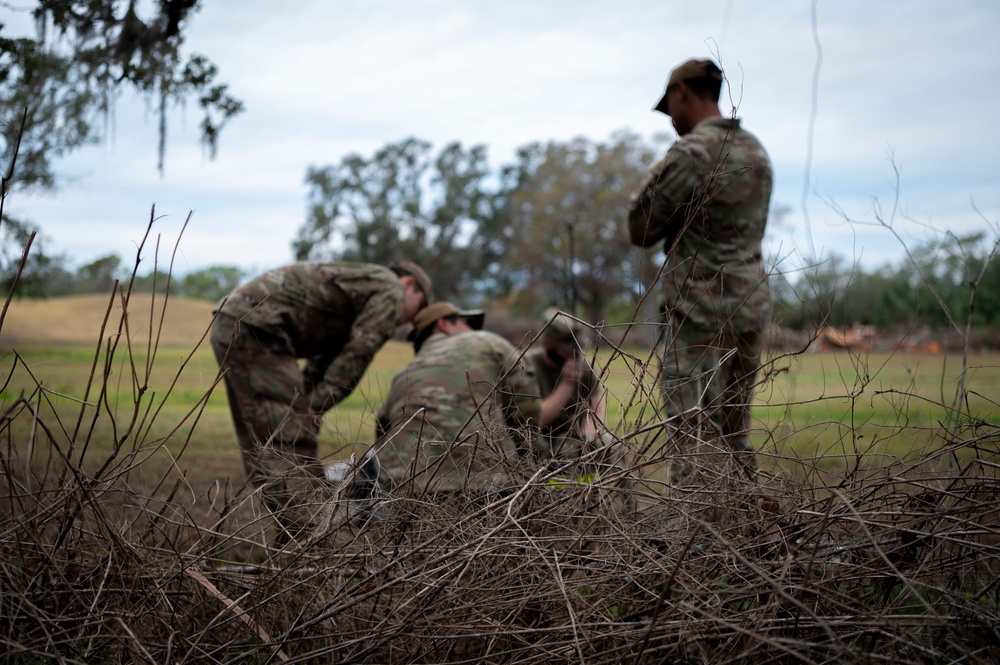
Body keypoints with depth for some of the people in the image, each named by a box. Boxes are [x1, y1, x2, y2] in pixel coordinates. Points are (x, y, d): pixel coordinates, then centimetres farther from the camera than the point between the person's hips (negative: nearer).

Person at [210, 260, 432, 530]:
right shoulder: (390, 291, 0)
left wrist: (305, 406, 14)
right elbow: (355, 357, -8)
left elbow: (323, 363, 24)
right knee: (288, 439, -9)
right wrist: (317, 406, -7)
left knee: (261, 442, 13)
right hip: (255, 328, -10)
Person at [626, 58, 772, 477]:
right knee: (735, 439, 15)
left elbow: (640, 230, -8)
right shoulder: (755, 150, 13)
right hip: (752, 306, 8)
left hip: (702, 314, -8)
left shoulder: (691, 152, -13)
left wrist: (653, 177, 7)